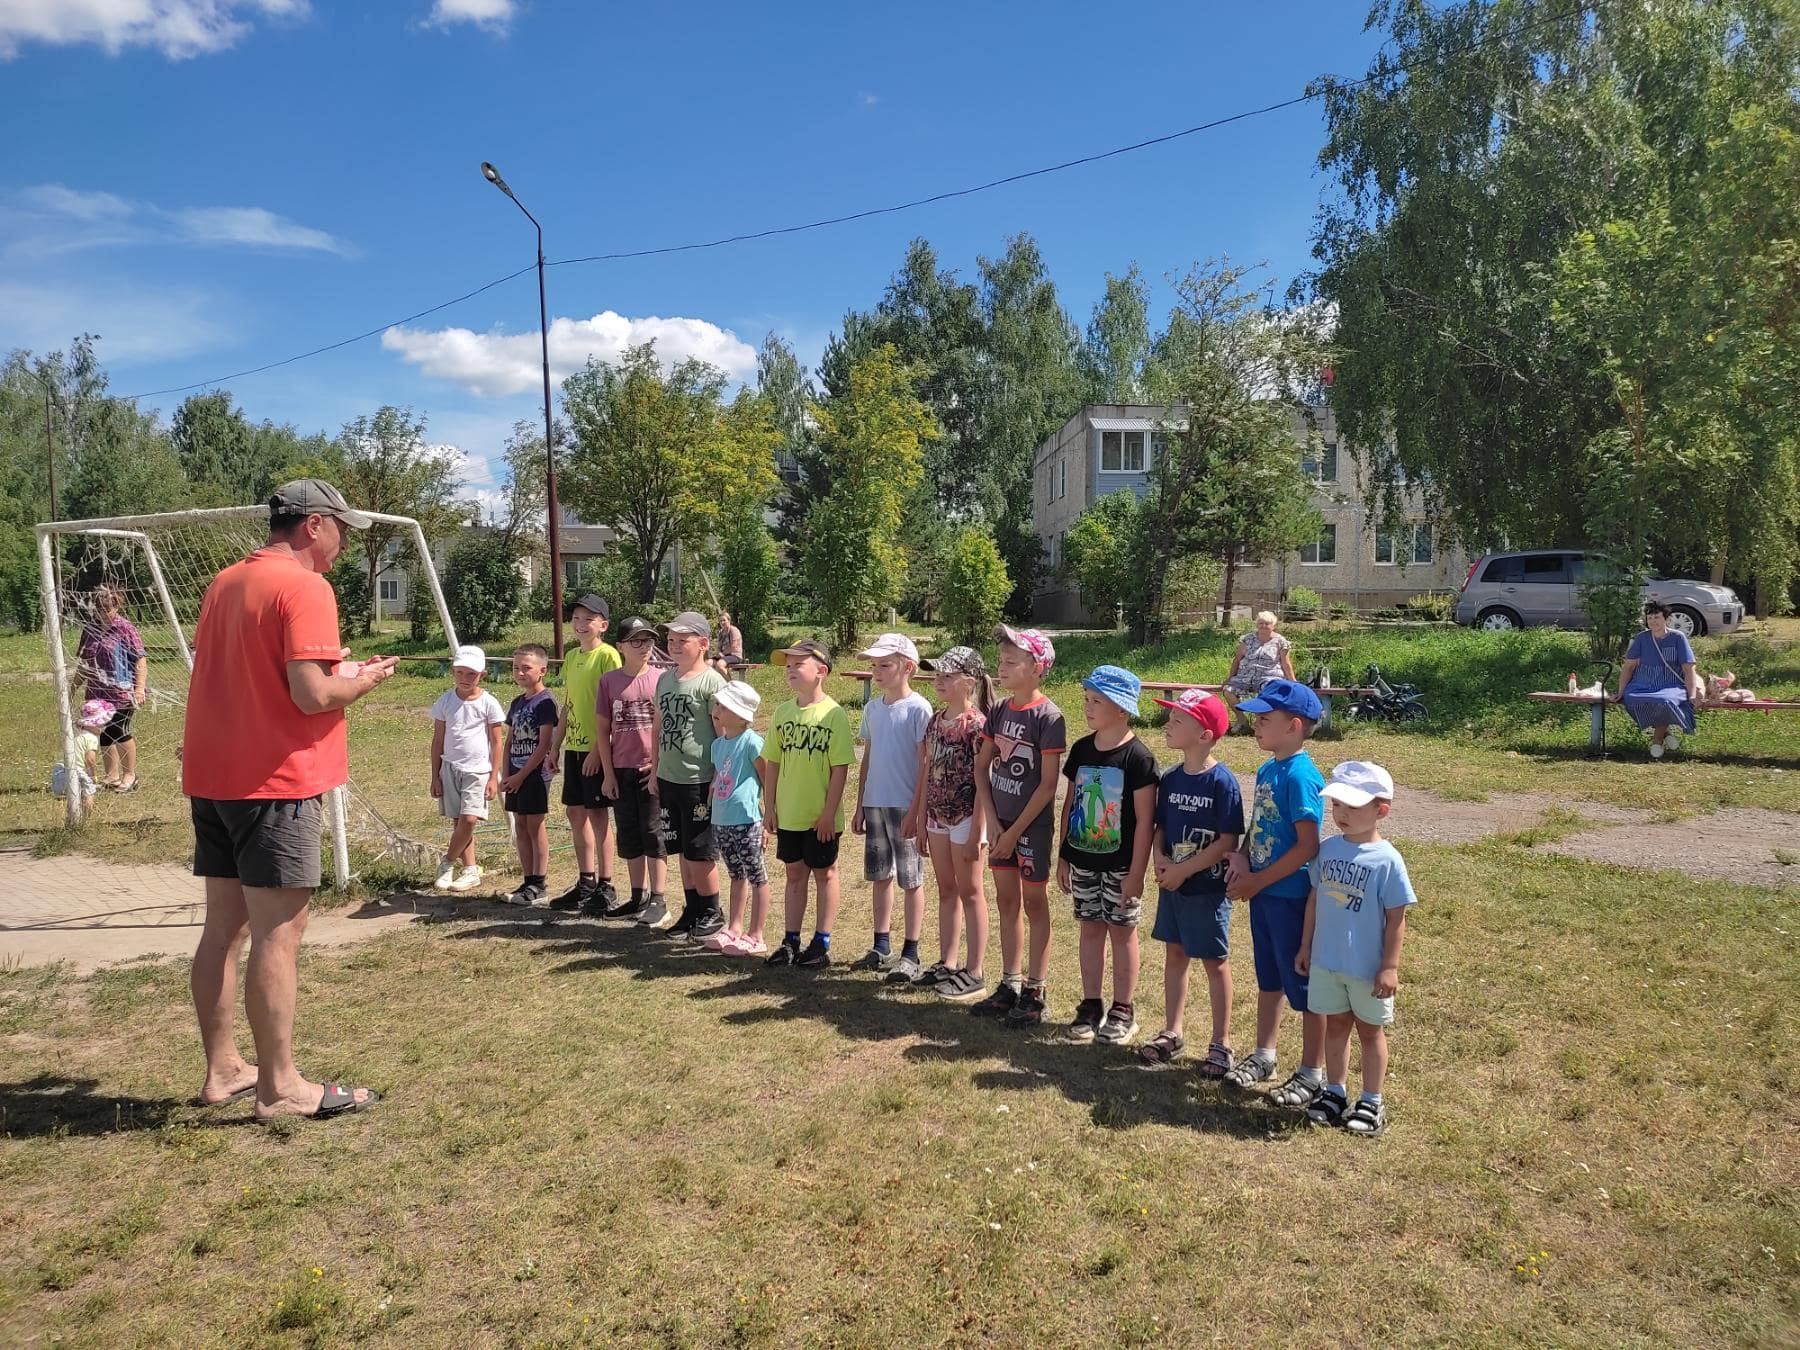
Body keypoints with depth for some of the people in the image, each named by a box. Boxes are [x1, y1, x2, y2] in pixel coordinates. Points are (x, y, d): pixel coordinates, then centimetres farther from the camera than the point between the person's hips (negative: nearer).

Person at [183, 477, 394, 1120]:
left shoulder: (224, 583, 13)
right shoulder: (304, 588, -14)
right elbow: (311, 696, -22)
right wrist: (363, 679, -3)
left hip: (213, 778, 9)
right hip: (275, 783, -9)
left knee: (224, 928, 13)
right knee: (278, 932, -3)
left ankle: (222, 1068, 24)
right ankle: (280, 1086, 5)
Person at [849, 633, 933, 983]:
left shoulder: (918, 709, -11)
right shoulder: (873, 708, 9)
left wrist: (916, 810, -15)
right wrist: (860, 806, 13)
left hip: (905, 808, -6)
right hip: (874, 805, 7)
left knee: (911, 879, 2)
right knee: (880, 876, 14)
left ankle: (910, 954, 10)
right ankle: (881, 946, 25)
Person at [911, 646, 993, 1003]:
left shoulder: (976, 723, -15)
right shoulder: (935, 721, 7)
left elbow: (983, 782, -16)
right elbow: (927, 774, 11)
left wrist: (976, 831, -17)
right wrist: (921, 818, 10)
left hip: (965, 818, -7)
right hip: (937, 816, 7)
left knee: (969, 893, 2)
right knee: (946, 892, 14)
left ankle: (974, 974, 10)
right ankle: (947, 964, 24)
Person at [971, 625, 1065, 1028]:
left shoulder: (1047, 716, -16)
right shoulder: (999, 710, 2)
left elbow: (1048, 785, -17)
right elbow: (982, 765, 8)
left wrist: (1015, 831, -15)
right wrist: (991, 819, -2)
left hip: (1032, 824, -6)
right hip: (1000, 822, 6)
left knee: (1034, 904, 5)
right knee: (1006, 902, 13)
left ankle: (1034, 993, 15)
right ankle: (1009, 986, 25)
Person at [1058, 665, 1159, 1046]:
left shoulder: (1138, 757, -14)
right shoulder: (1081, 750, 3)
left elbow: (1145, 819, -14)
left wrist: (1136, 872, -15)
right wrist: (1063, 856, 9)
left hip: (1120, 864, -5)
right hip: (1082, 861, 5)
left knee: (1122, 931, 6)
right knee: (1090, 928, 12)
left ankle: (1123, 1011, 18)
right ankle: (1090, 1007, 23)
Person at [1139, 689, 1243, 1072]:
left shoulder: (1221, 781, -17)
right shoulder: (1170, 778, 3)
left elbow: (1228, 842, -18)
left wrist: (1183, 870, -18)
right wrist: (1159, 858, -9)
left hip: (1208, 888, -6)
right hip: (1172, 883, 6)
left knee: (1214, 963, 7)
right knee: (1174, 955, 16)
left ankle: (1221, 1043, 20)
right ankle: (1171, 1032, 29)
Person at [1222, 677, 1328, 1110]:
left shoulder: (1301, 776, -21)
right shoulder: (1267, 769, 6)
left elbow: (1309, 846, -23)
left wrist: (1257, 881, -17)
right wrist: (1242, 859, -4)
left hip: (1292, 897, -9)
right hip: (1262, 892, 9)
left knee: (1305, 986, 6)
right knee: (1269, 978, 21)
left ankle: (1312, 1074, 20)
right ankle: (1263, 1056, 36)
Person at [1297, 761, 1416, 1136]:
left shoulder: (1387, 860, -16)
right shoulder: (1329, 849, 0)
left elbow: (1396, 919, -13)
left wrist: (1390, 967, -13)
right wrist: (1306, 946, 11)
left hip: (1367, 968, -4)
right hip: (1326, 961, 5)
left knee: (1369, 1030, 13)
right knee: (1335, 1025, 17)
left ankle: (1371, 1103, 26)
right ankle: (1335, 1094, 31)